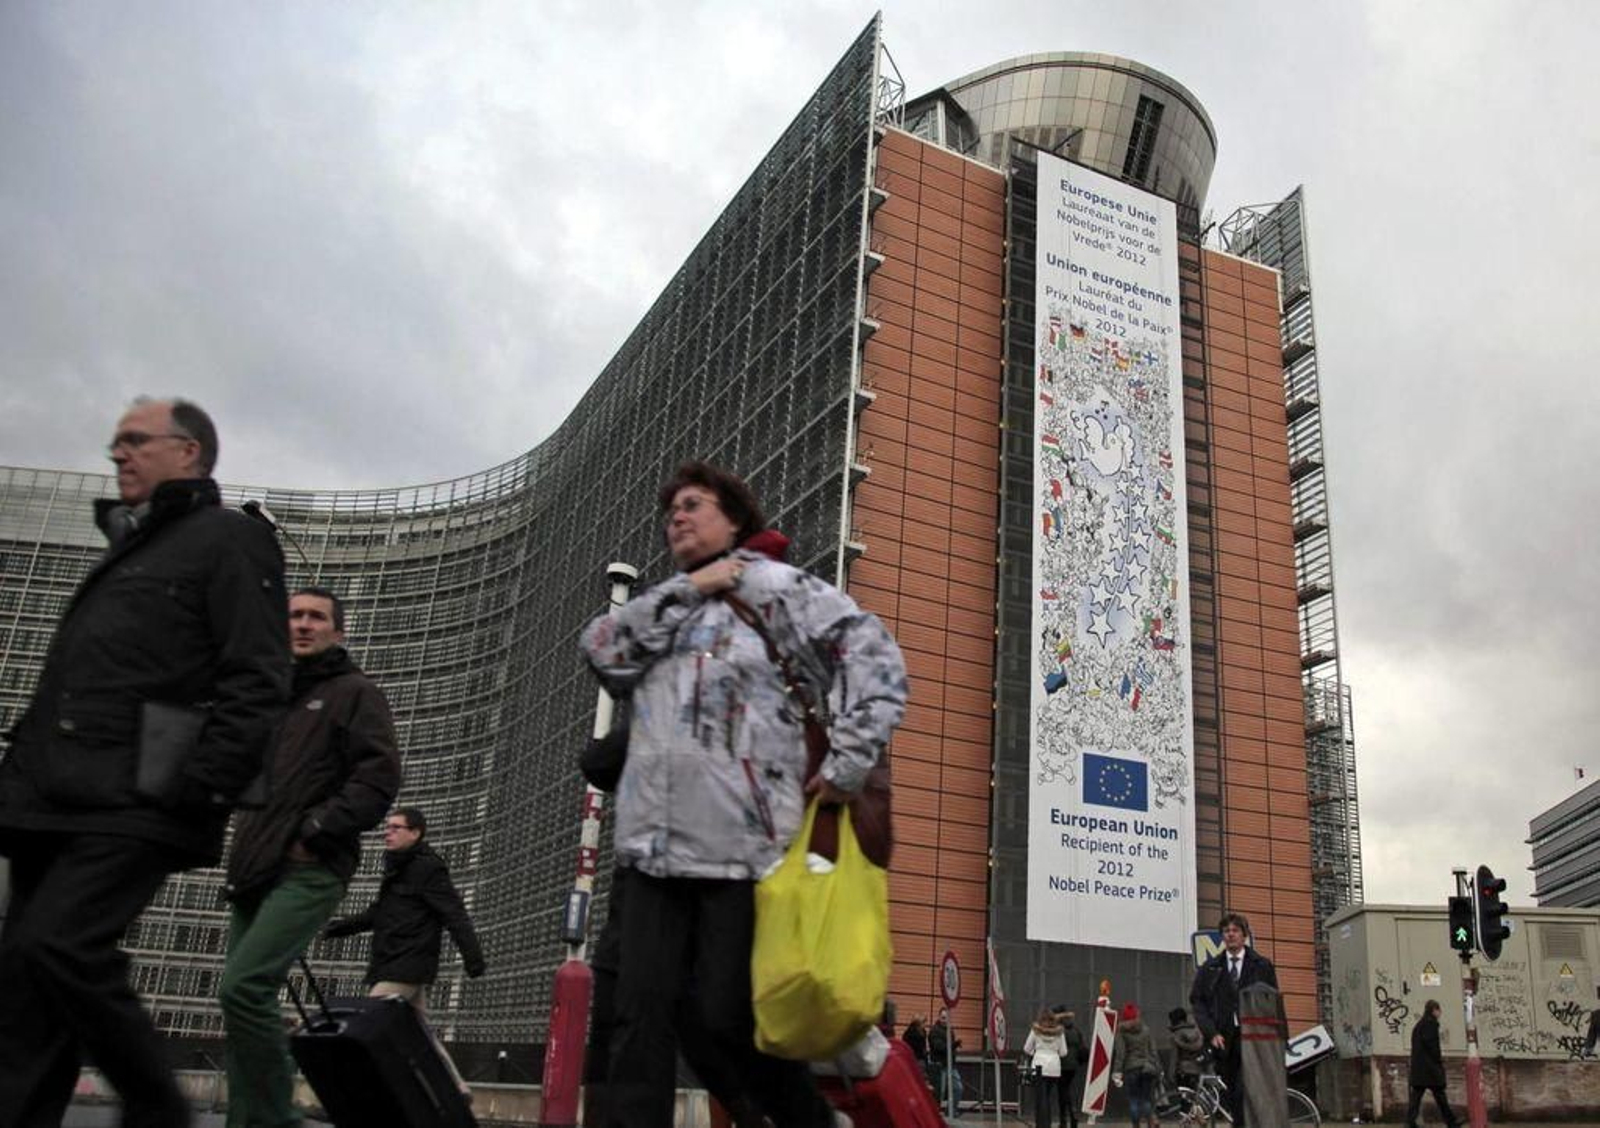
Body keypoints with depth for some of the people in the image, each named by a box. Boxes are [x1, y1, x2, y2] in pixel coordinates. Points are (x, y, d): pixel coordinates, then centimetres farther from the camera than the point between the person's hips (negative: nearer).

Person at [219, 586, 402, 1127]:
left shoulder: (355, 693, 2)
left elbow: (379, 778, -10)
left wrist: (313, 831, -15)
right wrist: (245, 843, 13)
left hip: (307, 872, -8)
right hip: (254, 874, 8)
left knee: (245, 986, -19)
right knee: (244, 998, 7)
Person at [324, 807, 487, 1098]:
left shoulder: (428, 868, -10)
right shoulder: (397, 869, 18)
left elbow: (455, 915, -17)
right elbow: (378, 913, 28)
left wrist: (473, 957, -25)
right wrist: (341, 927, 18)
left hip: (407, 969, -9)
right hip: (392, 968, 9)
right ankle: (457, 1089, 16)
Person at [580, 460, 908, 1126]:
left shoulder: (770, 585, 3)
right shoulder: (666, 608, 23)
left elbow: (872, 655, -6)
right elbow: (602, 649, 4)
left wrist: (848, 764, -14)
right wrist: (687, 588, -1)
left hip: (742, 844, -6)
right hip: (656, 845, 6)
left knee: (730, 1018, 0)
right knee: (641, 1014, 2)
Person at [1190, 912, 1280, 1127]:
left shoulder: (1262, 965, 8)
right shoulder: (1210, 968, 11)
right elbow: (1197, 1001, 6)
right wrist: (1211, 1033, -6)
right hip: (1222, 1040, 2)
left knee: (1244, 1093, -16)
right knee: (1231, 1096, 6)